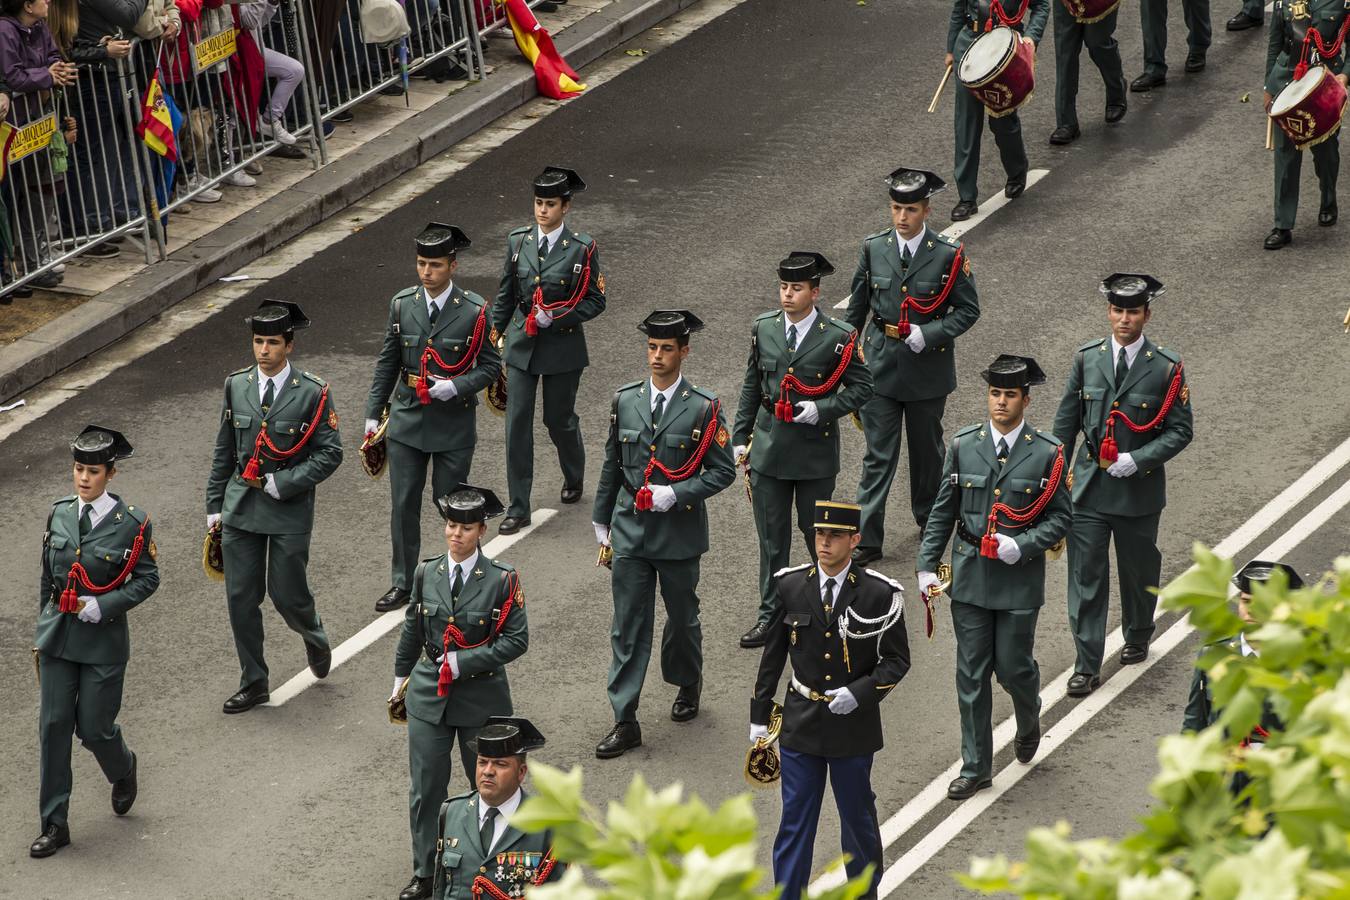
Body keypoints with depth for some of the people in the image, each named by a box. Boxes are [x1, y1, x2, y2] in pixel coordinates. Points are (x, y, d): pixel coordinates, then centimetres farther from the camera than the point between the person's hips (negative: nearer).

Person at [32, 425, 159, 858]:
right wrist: (43, 629, 13)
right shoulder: (59, 514, 2)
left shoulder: (131, 523, -10)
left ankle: (123, 769, 38)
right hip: (58, 638, 4)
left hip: (103, 640, -3)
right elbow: (48, 576, 11)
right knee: (53, 725, 1)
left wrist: (102, 606, -17)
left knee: (93, 728, 2)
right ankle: (54, 824, 7)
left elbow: (147, 579, -6)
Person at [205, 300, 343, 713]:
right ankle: (253, 683, 15)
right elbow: (224, 450, 11)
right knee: (241, 597, 3)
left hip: (289, 509, -4)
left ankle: (314, 639, 36)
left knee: (287, 594, 1)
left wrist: (283, 484, -17)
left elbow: (330, 453, -8)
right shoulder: (237, 385, 3)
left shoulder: (312, 393, -9)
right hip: (241, 507, 4)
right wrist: (214, 506, 9)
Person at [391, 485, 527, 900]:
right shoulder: (426, 573, -1)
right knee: (425, 788, 5)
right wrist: (401, 677, 19)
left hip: (482, 698, -3)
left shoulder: (502, 580, -11)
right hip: (429, 695, 3)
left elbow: (516, 640, -11)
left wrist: (463, 662, -18)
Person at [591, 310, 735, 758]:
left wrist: (675, 494, -18)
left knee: (683, 616, 16)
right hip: (630, 530, 2)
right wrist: (601, 519, 14)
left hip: (680, 532, -2)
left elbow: (722, 470, -6)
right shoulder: (625, 401, 1)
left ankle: (688, 684, 43)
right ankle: (624, 722, 0)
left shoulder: (703, 408, -9)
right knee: (628, 625, 0)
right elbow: (612, 464, 11)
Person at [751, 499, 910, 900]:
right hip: (801, 724, 1)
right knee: (795, 821, 4)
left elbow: (897, 660, -4)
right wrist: (759, 716, 8)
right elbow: (773, 655, 6)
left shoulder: (880, 593, -11)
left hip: (853, 725, -1)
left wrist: (859, 693, -19)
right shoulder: (790, 585, -3)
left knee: (858, 816, 14)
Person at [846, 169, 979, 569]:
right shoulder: (874, 248, -3)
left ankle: (928, 516, 38)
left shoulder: (949, 254, -10)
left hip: (928, 366, -1)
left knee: (926, 446, 16)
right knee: (878, 453, -2)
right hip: (881, 362, 1)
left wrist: (928, 334, -18)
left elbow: (968, 310, -5)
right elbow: (857, 307, 9)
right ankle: (868, 538, -2)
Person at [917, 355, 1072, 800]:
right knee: (972, 674, 4)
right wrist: (927, 565, 1)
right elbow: (943, 510, 7)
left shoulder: (1047, 454, -6)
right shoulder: (963, 445, 1)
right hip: (970, 577, 2)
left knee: (1013, 667, 3)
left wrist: (1022, 545, -16)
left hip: (1019, 580, -2)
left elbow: (1060, 516, -1)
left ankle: (1029, 724, 38)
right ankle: (976, 767, 13)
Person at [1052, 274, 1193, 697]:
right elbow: (1066, 421, 7)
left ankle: (1137, 637, 43)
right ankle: (1087, 666, 5)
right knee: (1085, 577, 0)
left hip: (1139, 489, -1)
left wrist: (1137, 460, -17)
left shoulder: (1167, 368, -9)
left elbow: (1180, 431, -5)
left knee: (1139, 569, 17)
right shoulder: (1088, 358, -1)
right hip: (1088, 486, 1)